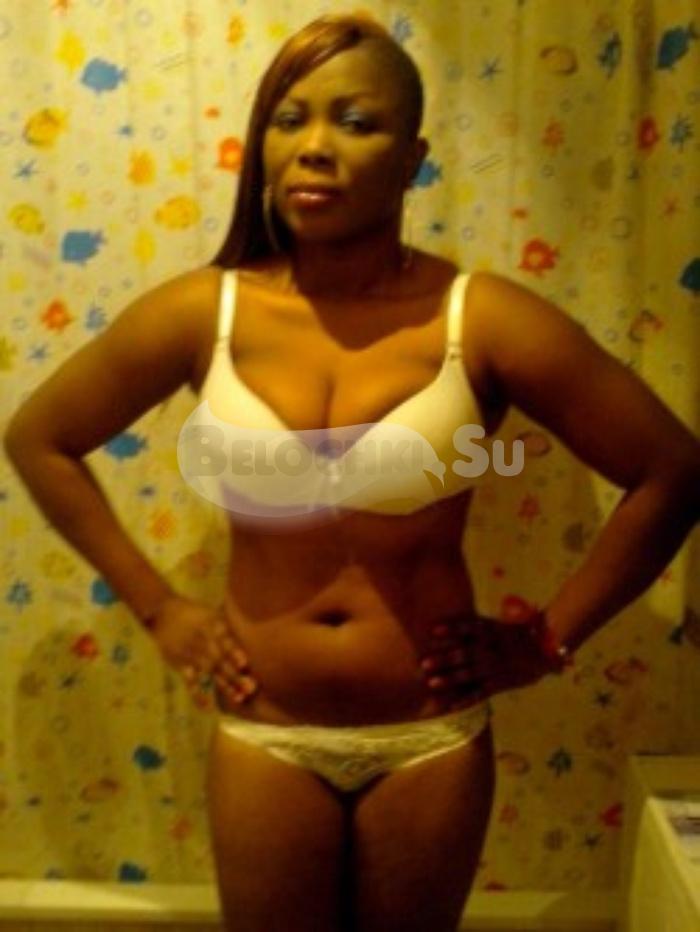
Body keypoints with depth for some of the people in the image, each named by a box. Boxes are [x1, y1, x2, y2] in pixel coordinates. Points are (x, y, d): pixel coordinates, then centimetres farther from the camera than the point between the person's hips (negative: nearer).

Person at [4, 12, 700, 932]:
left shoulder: (486, 321, -15)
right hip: (264, 733, 1)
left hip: (430, 736, 0)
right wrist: (157, 606, 0)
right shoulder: (200, 313, -10)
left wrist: (548, 639, -5)